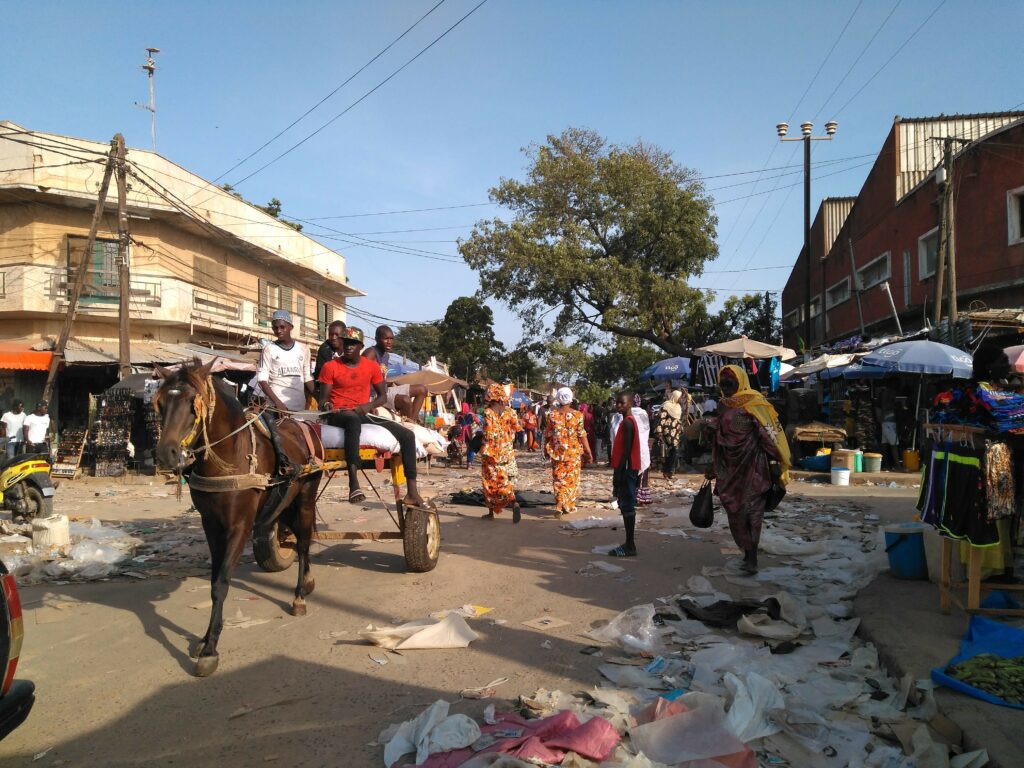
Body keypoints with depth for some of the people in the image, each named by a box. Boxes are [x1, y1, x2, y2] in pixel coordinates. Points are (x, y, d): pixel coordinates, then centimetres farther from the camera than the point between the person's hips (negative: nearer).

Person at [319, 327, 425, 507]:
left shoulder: (372, 366, 9)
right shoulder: (330, 367, 1)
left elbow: (383, 396, 12)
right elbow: (324, 397, 2)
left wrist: (369, 405, -8)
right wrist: (326, 405, -22)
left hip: (363, 414, 5)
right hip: (338, 415, -4)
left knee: (407, 435, -10)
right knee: (354, 420, -44)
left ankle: (412, 492, -10)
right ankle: (354, 484, -52)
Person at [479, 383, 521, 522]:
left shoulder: (488, 412, -12)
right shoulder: (509, 411, 1)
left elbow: (488, 434, -15)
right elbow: (516, 428, 2)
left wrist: (485, 451, -8)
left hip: (492, 452, -4)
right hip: (507, 451, 4)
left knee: (491, 481, 8)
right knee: (504, 481, 9)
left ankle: (491, 512, 16)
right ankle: (514, 503, -15)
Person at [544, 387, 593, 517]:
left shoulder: (552, 414, -4)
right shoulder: (577, 415, -8)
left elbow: (548, 434, 2)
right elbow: (582, 435, -8)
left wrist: (546, 449, 17)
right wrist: (588, 452, -1)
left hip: (557, 451, 1)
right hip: (573, 452, -1)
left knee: (558, 477, 11)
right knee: (571, 478, 10)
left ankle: (559, 504, 5)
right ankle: (568, 506, 5)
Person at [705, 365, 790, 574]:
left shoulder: (755, 404, -8)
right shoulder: (724, 407, 13)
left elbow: (769, 434, -11)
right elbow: (717, 438, 19)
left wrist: (775, 463, -15)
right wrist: (713, 468, 20)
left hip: (752, 467, -7)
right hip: (730, 468, 7)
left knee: (751, 510, -8)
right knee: (735, 512, 9)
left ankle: (751, 558, -5)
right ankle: (748, 553, 20)